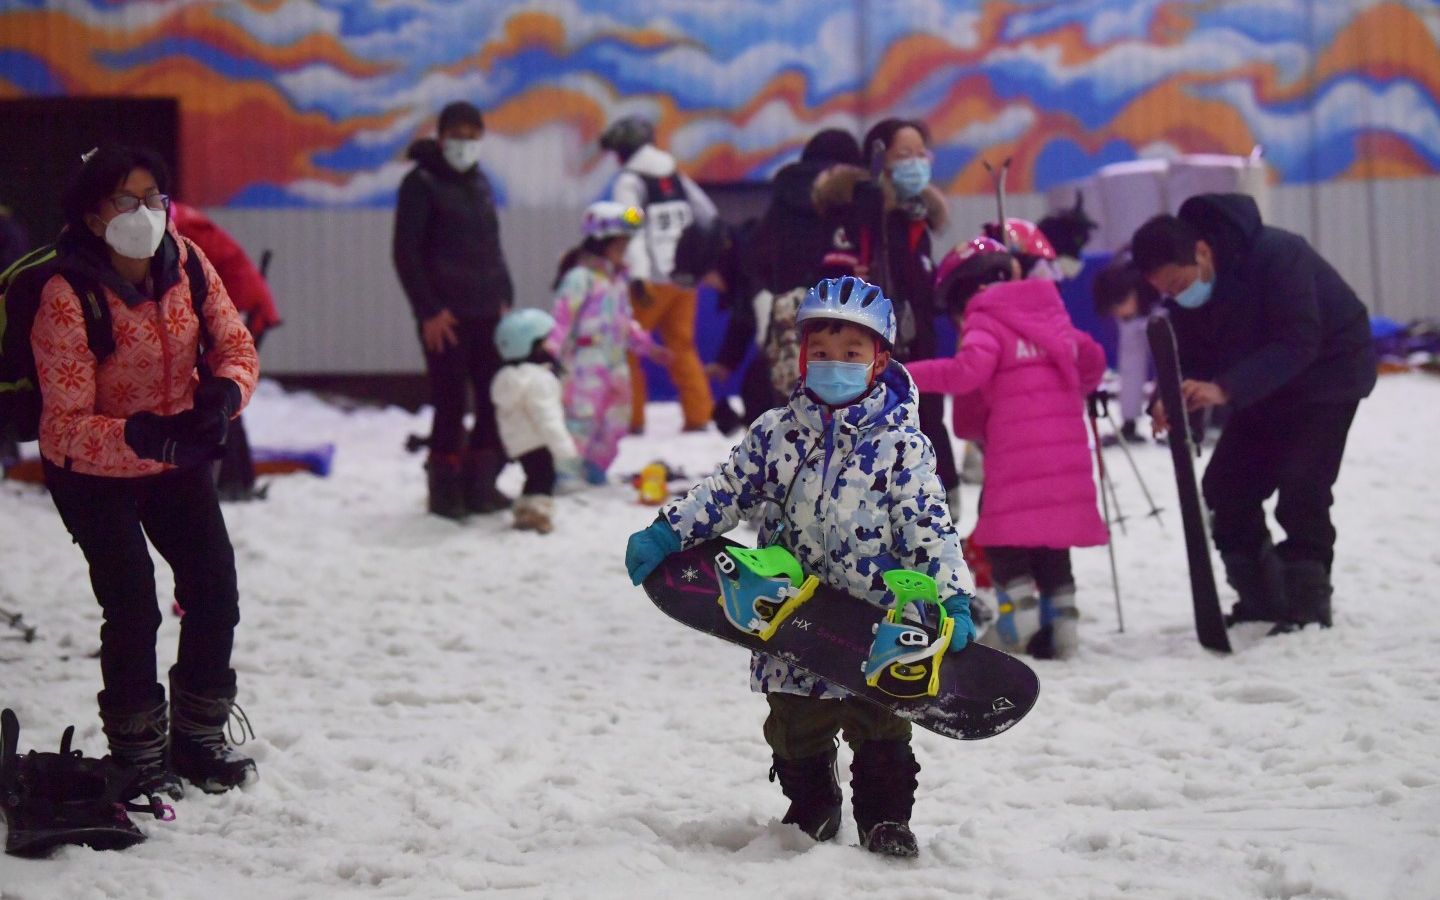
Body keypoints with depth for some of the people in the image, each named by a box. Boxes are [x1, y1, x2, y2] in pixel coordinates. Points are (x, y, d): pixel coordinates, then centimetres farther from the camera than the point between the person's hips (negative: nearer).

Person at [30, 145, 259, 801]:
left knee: (216, 592, 3)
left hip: (179, 458, 5)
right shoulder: (68, 297, -29)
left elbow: (235, 347, -4)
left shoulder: (188, 264, -13)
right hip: (92, 471, -5)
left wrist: (222, 395, -27)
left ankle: (198, 737, 23)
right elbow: (68, 424, -28)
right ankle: (140, 757, 5)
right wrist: (141, 436, -43)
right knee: (133, 609, -14)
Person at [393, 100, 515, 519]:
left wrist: (504, 297, 13)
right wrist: (429, 310, -14)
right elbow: (406, 253, -10)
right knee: (450, 404, -5)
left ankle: (479, 484, 15)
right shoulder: (421, 183, -5)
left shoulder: (479, 183, 16)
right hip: (445, 314, -7)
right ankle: (445, 488, 4)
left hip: (487, 312, 7)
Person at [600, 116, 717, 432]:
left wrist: (637, 277, -23)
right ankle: (698, 415, 8)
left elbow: (632, 229, -16)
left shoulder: (629, 181, -5)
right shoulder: (677, 178, 14)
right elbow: (710, 218, 18)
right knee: (682, 347, 13)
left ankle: (631, 418, -4)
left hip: (652, 280, -7)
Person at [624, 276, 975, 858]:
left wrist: (951, 598, -18)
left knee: (879, 728, 4)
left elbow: (927, 524, -9)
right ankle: (811, 813, 31)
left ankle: (885, 821, 17)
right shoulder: (776, 432, 3)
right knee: (795, 730, 14)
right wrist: (666, 534, -4)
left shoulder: (900, 441, -6)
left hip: (873, 623, -3)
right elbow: (726, 492, 6)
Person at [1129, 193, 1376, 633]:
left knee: (1300, 489, -19)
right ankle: (1262, 601, 14)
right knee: (1225, 486, 1)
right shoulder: (1185, 296, -13)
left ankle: (1308, 609, -8)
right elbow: (1190, 359, -8)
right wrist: (1169, 402, -32)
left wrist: (1225, 389, -47)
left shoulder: (1277, 255, -35)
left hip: (1329, 369, -7)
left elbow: (1299, 343, -38)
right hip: (1267, 381, 7)